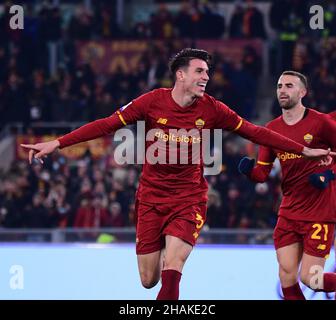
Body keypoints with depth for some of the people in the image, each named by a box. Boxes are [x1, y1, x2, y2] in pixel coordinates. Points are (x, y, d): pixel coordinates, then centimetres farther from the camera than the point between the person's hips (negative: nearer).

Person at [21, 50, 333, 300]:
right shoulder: (153, 101, -8)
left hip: (188, 199, -1)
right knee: (149, 280, 5)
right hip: (151, 197, 1)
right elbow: (107, 124, -7)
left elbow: (254, 132, 3)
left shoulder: (211, 109, -5)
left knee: (170, 274, -20)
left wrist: (305, 150, 4)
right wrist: (56, 144, -12)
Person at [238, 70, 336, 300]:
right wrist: (249, 170, -15)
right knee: (287, 279, -1)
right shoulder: (272, 129, 7)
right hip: (289, 212, 5)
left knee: (310, 279, -8)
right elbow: (262, 174, 7)